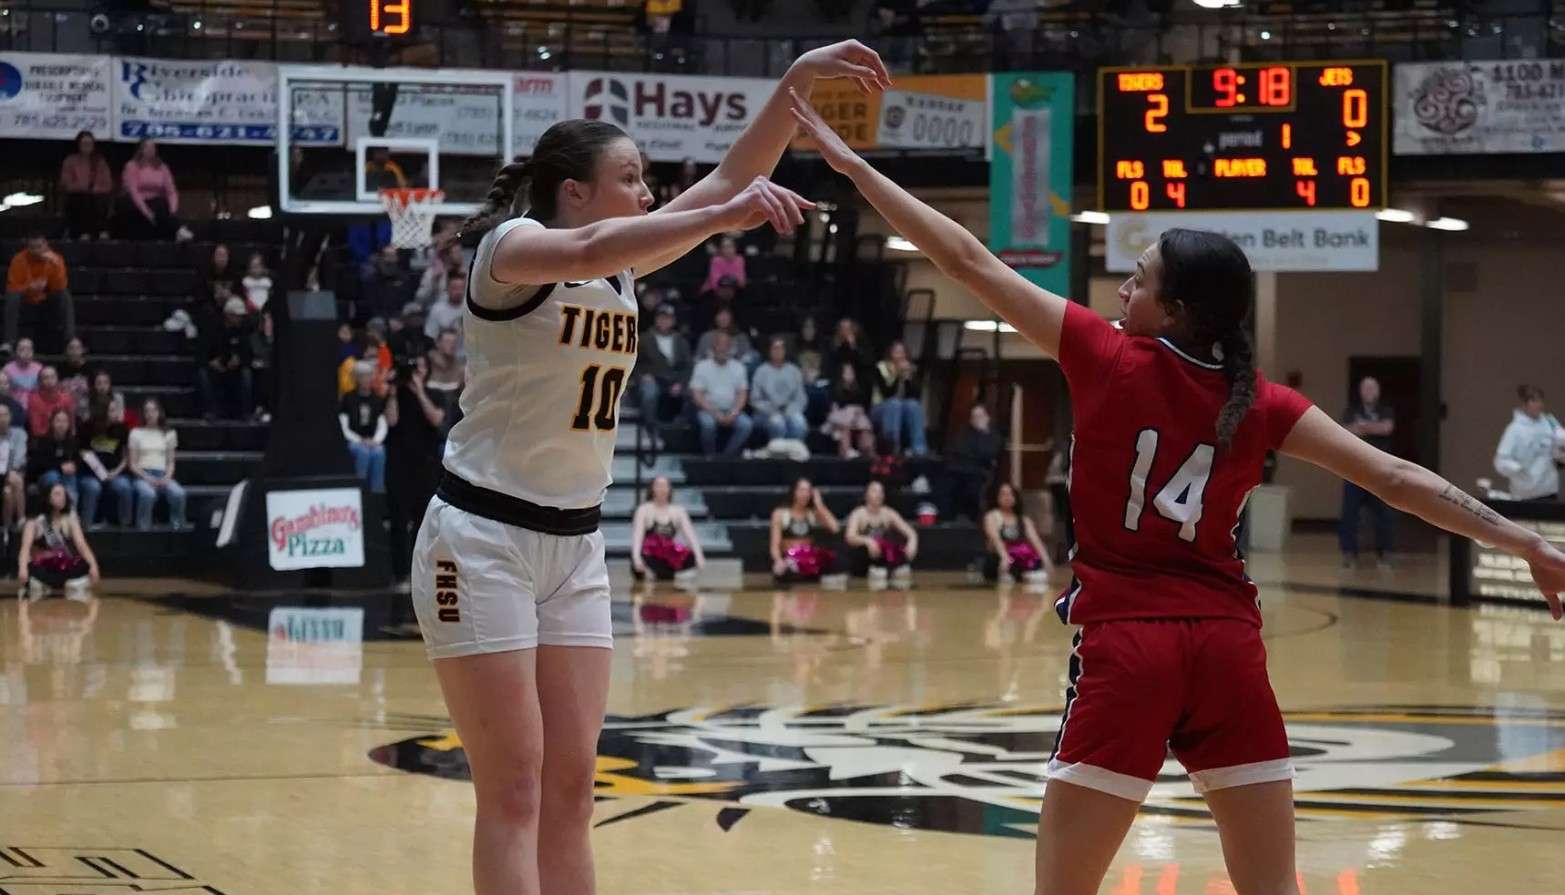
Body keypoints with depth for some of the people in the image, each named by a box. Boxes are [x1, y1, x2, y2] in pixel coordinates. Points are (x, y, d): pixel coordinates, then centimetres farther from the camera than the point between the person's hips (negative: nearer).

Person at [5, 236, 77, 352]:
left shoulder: (55, 259, -15)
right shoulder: (19, 259, -19)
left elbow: (60, 287, -22)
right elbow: (13, 287, -18)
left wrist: (55, 265, -36)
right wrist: (29, 287, -37)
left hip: (47, 298, 1)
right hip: (25, 296, -1)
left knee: (65, 296, -28)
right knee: (13, 296, -33)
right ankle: (9, 341, -31)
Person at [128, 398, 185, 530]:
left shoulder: (169, 434, 16)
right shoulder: (136, 433, 9)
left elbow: (170, 462, 15)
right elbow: (132, 464, 5)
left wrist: (167, 477, -7)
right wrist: (147, 478, -12)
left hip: (162, 475, 2)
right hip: (142, 475, -2)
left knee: (178, 493, -32)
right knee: (148, 494, -38)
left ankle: (178, 529, -21)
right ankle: (143, 530, -29)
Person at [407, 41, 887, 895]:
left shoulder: (624, 265, 8)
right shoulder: (509, 246, -13)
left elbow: (732, 174, 3)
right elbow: (587, 252, -36)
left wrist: (798, 79, -8)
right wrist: (726, 216, -44)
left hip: (575, 546, 7)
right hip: (482, 537, -7)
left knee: (569, 788, 4)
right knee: (514, 791, -8)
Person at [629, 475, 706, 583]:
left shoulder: (678, 511, 7)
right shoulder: (644, 510, -2)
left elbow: (690, 535, -3)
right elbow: (637, 536, -13)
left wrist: (699, 557, -19)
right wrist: (636, 558, -31)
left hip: (669, 559, 3)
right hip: (650, 558, -3)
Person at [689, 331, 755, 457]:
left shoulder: (738, 368, 9)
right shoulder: (702, 367, 0)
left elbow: (742, 394, 6)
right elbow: (696, 395, -6)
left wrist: (734, 413, -12)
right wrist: (715, 413, -17)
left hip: (731, 411, 3)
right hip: (708, 409, -3)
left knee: (746, 424, -27)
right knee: (708, 423, -36)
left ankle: (728, 456, -23)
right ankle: (710, 456, -18)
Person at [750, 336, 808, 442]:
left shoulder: (794, 371, 13)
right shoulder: (762, 371, 5)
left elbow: (800, 398, 13)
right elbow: (755, 399, 5)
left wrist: (791, 410, -7)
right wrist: (772, 411, -9)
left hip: (790, 411, 2)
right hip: (768, 412, -2)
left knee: (798, 423, -33)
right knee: (778, 423, -37)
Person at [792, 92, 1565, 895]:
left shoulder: (1109, 359, -3)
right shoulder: (1261, 405, 5)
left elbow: (967, 262, 0)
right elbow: (1398, 480, 2)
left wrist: (851, 162, 6)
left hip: (1127, 645, -3)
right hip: (1228, 646, 4)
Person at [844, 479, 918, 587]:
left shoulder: (888, 514, 4)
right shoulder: (858, 514, -6)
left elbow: (911, 533, -4)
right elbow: (850, 537, -24)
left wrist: (912, 542, -28)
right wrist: (867, 541, -44)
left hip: (885, 561, 4)